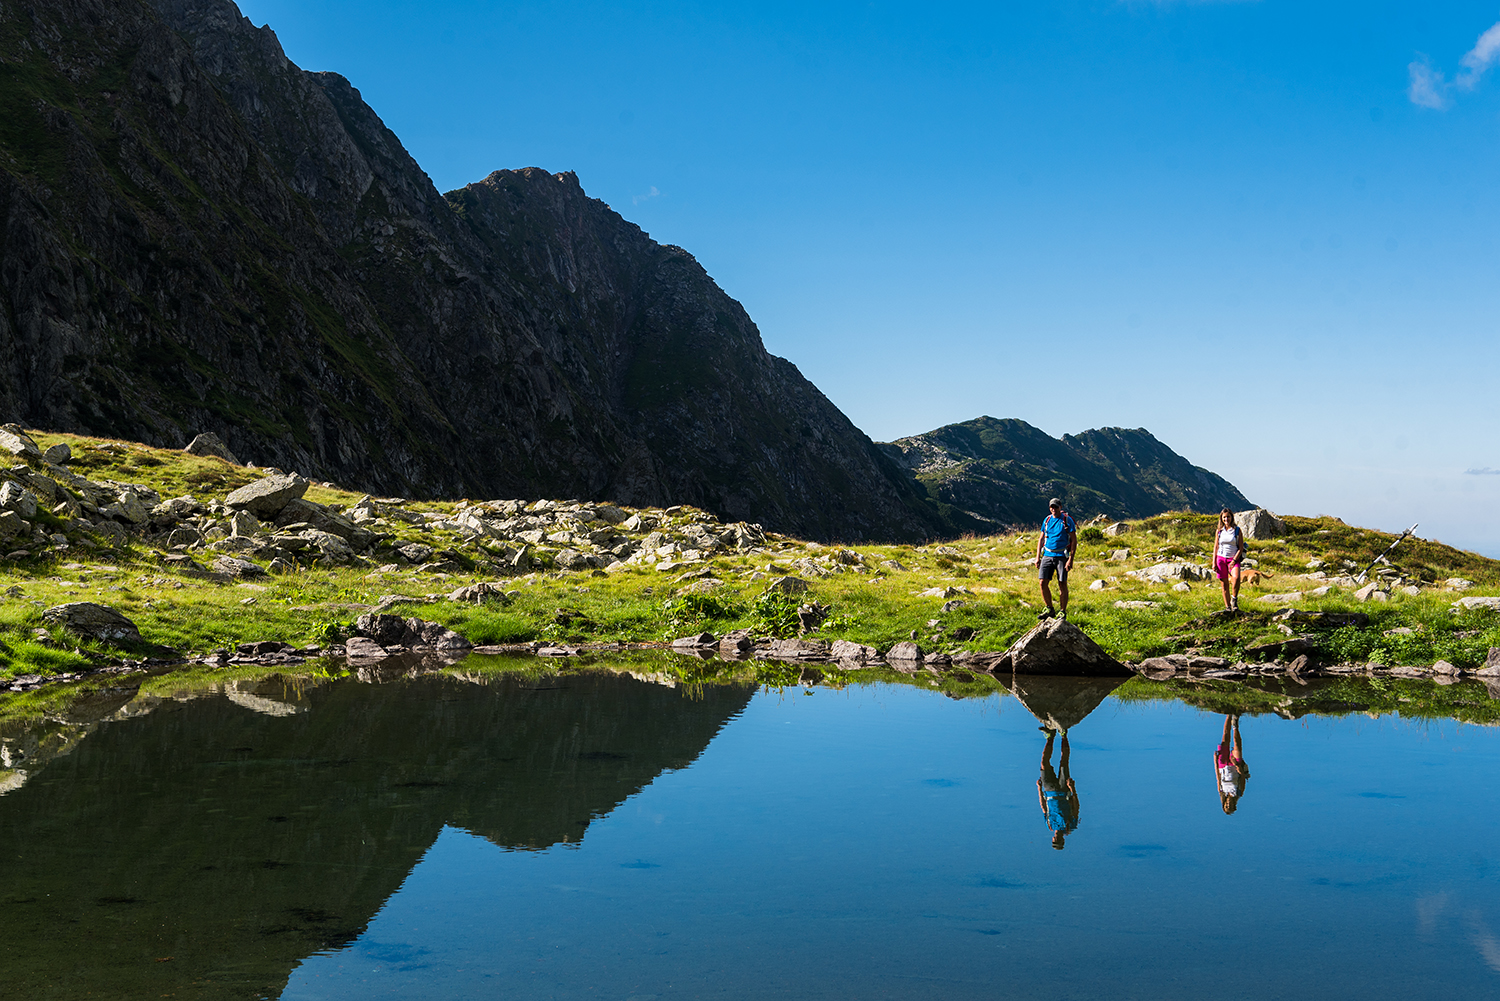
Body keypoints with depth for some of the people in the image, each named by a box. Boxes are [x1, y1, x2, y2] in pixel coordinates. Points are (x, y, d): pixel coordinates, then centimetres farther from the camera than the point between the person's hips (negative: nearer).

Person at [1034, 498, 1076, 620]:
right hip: (1047, 555, 4)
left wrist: (1071, 559, -13)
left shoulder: (1067, 520, -4)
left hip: (1061, 556, -4)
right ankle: (1049, 609, 12)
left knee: (1062, 584, -2)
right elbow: (1041, 539, 16)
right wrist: (1038, 557, 8)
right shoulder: (1047, 520, 10)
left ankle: (1063, 612, 9)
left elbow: (1074, 541, -5)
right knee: (1043, 583, -3)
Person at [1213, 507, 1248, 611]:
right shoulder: (1219, 531, 9)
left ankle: (1234, 598, -10)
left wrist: (1234, 561, -13)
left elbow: (1241, 548, -2)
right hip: (1221, 559, 3)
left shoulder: (1237, 530, 1)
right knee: (1224, 585, 2)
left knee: (1236, 578, -29)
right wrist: (1214, 563, 4)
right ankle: (1227, 607, 10)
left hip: (1233, 559, -3)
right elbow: (1215, 547, 11)